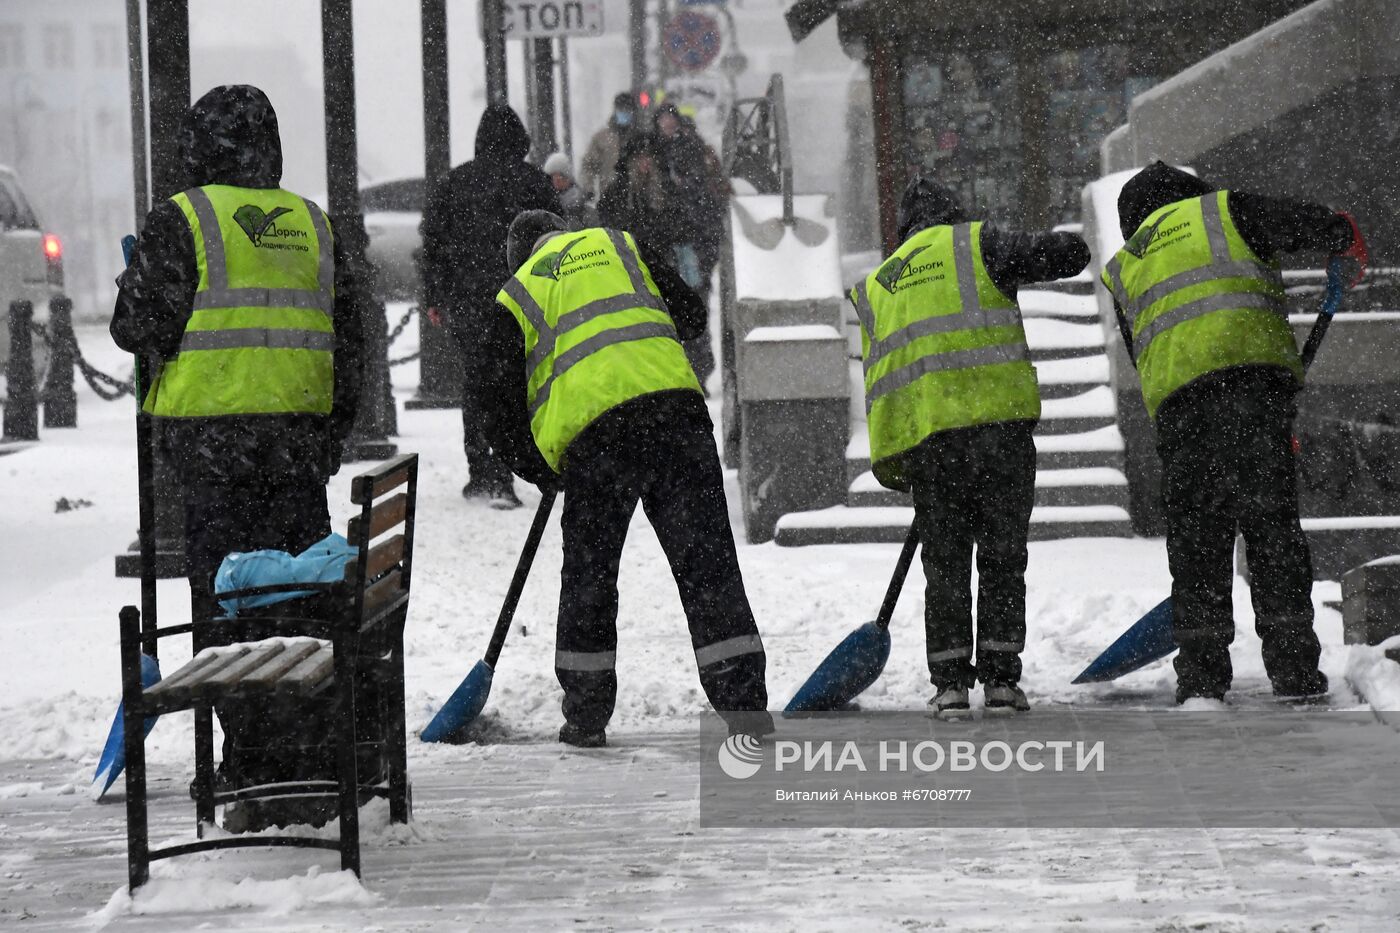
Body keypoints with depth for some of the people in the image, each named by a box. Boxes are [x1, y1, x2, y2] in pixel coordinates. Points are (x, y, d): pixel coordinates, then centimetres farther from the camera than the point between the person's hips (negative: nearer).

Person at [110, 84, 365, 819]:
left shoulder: (181, 220, -4)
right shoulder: (314, 225, 12)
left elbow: (141, 326, -6)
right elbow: (348, 337, 14)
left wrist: (131, 287, 17)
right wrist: (334, 434, 21)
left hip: (210, 431, -4)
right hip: (300, 430, 4)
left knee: (226, 593, 0)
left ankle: (253, 758, -2)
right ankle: (311, 752, 12)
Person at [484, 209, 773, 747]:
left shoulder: (516, 294, 19)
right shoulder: (619, 244, 23)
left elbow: (502, 415, 16)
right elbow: (691, 315, 22)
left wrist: (543, 472, 30)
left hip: (594, 435, -1)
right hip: (676, 408, 1)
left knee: (589, 573, 14)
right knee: (706, 560, 4)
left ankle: (586, 717, 18)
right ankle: (743, 703, -1)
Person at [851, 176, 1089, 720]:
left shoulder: (876, 286, 21)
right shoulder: (974, 244, 8)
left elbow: (879, 379, 17)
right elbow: (1070, 254, 2)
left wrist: (895, 466, 21)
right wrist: (1057, 247, 25)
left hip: (924, 435, 3)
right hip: (999, 421, -3)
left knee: (946, 564, 11)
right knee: (1002, 557, 7)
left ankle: (950, 683, 5)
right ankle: (1000, 680, 3)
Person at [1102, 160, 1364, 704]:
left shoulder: (1124, 270, 28)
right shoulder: (1223, 211, 17)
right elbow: (1312, 226, 3)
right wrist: (1344, 237, 27)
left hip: (1174, 400, 2)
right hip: (1251, 369, -2)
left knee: (1195, 533, 7)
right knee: (1272, 523, 1)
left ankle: (1202, 670, 2)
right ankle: (1292, 667, -2)